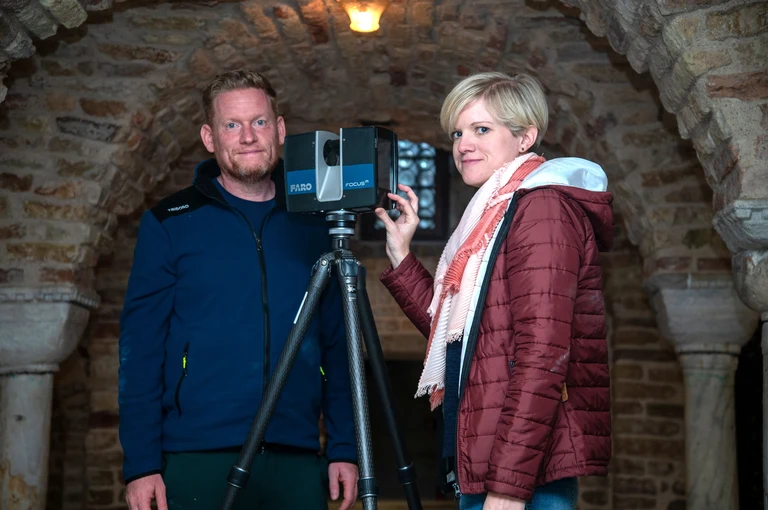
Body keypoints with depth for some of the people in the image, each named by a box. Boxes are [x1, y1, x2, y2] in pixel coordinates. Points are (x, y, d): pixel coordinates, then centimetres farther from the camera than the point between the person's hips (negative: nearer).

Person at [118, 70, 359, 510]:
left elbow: (338, 349, 11)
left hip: (297, 461, 2)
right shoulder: (171, 224, 2)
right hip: (198, 461, -2)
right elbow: (141, 350, -1)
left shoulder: (314, 225, 10)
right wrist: (141, 465, -7)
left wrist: (345, 449, 3)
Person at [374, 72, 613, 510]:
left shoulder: (541, 209, -11)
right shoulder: (493, 215, 18)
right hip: (483, 467, 9)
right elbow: (453, 334, 20)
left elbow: (543, 357, -20)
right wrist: (400, 258, 14)